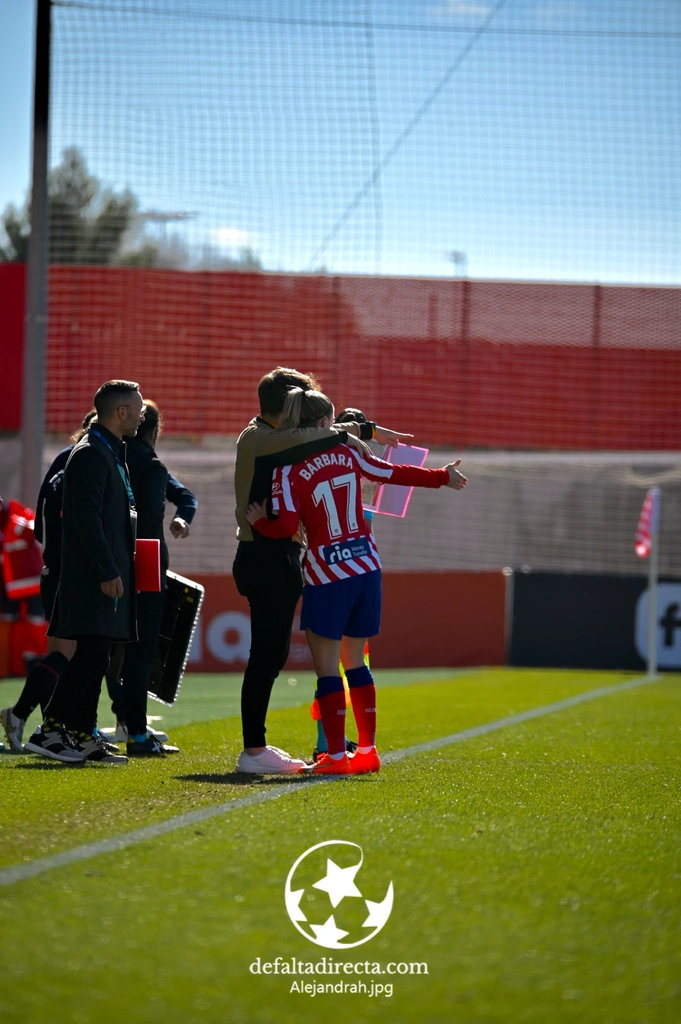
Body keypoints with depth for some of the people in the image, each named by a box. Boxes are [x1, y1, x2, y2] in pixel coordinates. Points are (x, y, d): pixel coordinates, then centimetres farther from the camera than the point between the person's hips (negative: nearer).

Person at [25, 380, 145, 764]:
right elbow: (87, 517, -20)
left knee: (95, 656, 8)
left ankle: (83, 736, 9)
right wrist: (107, 572, -22)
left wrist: (116, 568, 18)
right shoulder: (90, 454, -13)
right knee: (94, 653, -14)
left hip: (107, 572, 10)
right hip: (92, 575, -10)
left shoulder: (112, 454, 20)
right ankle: (50, 730, -14)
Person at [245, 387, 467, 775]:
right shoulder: (348, 452, 3)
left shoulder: (288, 470, -10)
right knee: (355, 662, 16)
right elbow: (394, 473, 15)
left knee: (326, 667, 2)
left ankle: (336, 756, 0)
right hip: (367, 567, 5)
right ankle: (367, 750, 18)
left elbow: (286, 525, -20)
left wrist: (259, 522, 1)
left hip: (327, 574, -5)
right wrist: (442, 476, 29)